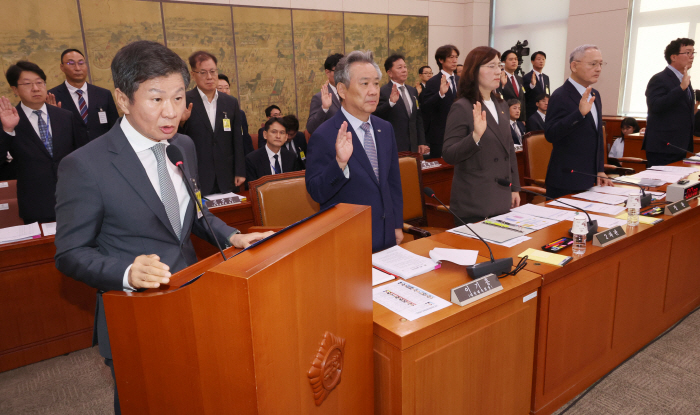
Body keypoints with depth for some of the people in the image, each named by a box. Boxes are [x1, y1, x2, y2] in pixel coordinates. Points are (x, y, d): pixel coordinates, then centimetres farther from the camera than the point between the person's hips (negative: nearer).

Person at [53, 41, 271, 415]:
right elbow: (70, 254, -13)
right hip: (134, 322, -5)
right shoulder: (84, 166, -19)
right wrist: (127, 272, -31)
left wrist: (231, 236, -6)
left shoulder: (184, 146, 1)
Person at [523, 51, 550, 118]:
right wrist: (532, 85, -32)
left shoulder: (546, 77, 16)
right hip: (531, 113, -6)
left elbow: (547, 95, 22)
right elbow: (524, 98, -15)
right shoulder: (527, 77, -7)